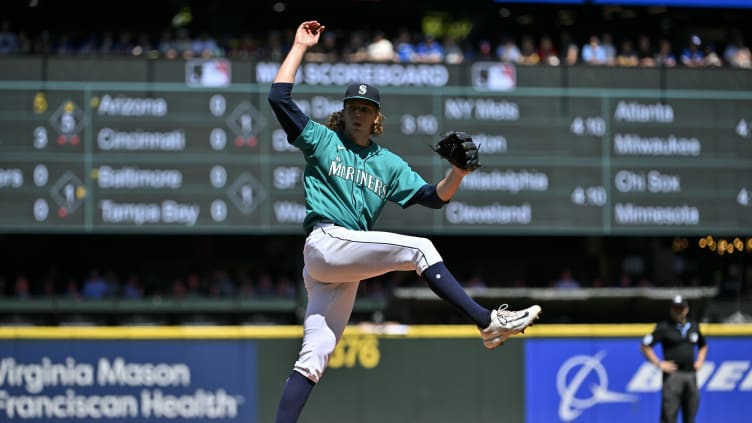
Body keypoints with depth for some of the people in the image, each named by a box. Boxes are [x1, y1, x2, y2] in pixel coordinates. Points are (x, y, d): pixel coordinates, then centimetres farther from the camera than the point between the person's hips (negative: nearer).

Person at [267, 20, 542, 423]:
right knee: (419, 248, -18)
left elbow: (433, 196, 15)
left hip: (346, 267, 6)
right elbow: (279, 98, 0)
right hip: (326, 243, -6)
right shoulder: (322, 141, 9)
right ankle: (489, 323, -20)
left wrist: (458, 172, -4)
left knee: (313, 358, -2)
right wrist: (299, 47, 3)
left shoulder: (388, 164, 22)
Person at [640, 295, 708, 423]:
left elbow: (703, 345, 32)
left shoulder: (693, 327, 15)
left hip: (691, 375, 6)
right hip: (673, 374, -6)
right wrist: (659, 364, -10)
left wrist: (700, 361, 15)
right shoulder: (664, 327, -3)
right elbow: (645, 346, -5)